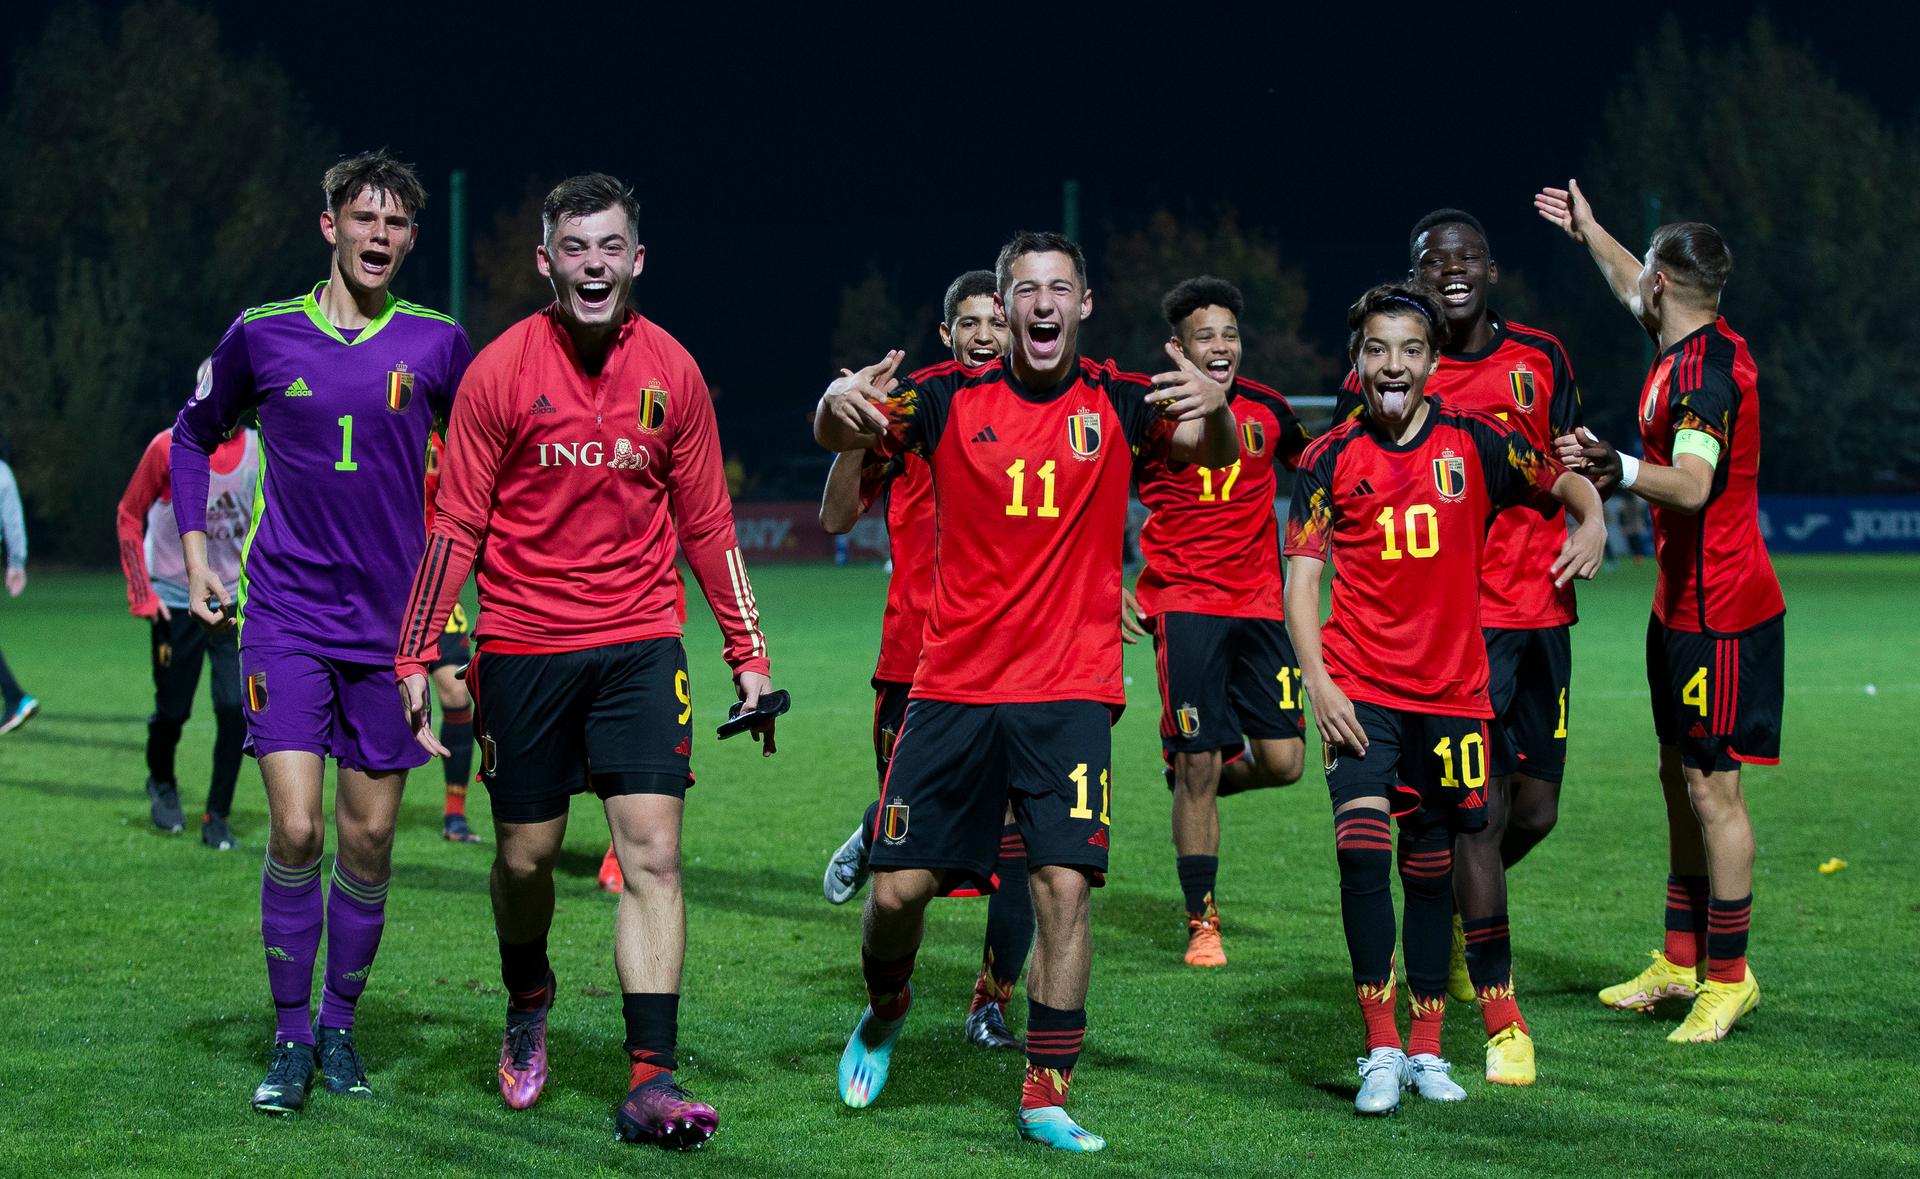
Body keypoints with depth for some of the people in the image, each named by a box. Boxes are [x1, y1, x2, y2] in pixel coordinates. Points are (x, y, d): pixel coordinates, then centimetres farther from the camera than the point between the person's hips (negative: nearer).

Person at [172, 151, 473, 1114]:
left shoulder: (437, 344, 2)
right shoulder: (263, 336, 2)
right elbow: (195, 434, 18)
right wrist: (195, 554, 10)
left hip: (389, 622, 1)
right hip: (285, 614, -1)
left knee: (368, 839, 4)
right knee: (296, 827, -11)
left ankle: (339, 1025, 21)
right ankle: (290, 1037, 3)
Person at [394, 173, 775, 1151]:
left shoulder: (671, 373, 2)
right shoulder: (500, 371, -5)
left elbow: (707, 526, 9)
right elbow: (455, 527, -1)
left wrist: (748, 655, 8)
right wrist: (416, 658, -6)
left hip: (640, 645, 1)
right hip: (522, 646, -1)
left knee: (652, 851, -10)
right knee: (525, 855, 8)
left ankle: (651, 1082, -12)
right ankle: (527, 1008, 38)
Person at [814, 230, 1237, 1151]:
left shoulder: (1115, 402, 3)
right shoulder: (952, 399, 2)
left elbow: (1215, 453, -6)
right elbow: (839, 437, -7)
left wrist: (1214, 409, -30)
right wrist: (839, 405, -32)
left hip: (1069, 693, -1)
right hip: (952, 686, 1)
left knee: (1064, 884, -12)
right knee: (899, 887, 1)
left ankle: (1046, 1095, -1)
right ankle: (885, 1014, 33)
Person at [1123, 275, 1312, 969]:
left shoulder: (1267, 410, 7)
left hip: (1260, 604, 3)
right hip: (1184, 605, -3)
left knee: (1283, 761, -6)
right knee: (1196, 764, -7)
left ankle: (1202, 784, 28)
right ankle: (1202, 924, 5)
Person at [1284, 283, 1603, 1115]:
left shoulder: (1474, 442, 1)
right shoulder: (1330, 460, -1)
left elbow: (1564, 482, 12)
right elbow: (1302, 577, -2)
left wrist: (1592, 524, -10)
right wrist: (1318, 682, -12)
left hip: (1450, 686, 2)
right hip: (1359, 686, -2)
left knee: (1431, 864, 10)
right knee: (1362, 844, -19)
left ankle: (1425, 1047, 22)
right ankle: (1380, 1048, -12)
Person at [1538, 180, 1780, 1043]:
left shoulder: (1703, 369, -20)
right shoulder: (1699, 344, 9)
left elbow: (1692, 485, -35)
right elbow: (1636, 292, 33)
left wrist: (1622, 469, -51)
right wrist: (1588, 232, 44)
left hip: (1720, 613, -10)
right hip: (1684, 605, 10)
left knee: (1712, 787, -6)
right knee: (1679, 776, 14)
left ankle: (1727, 975, 0)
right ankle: (1681, 960, 23)